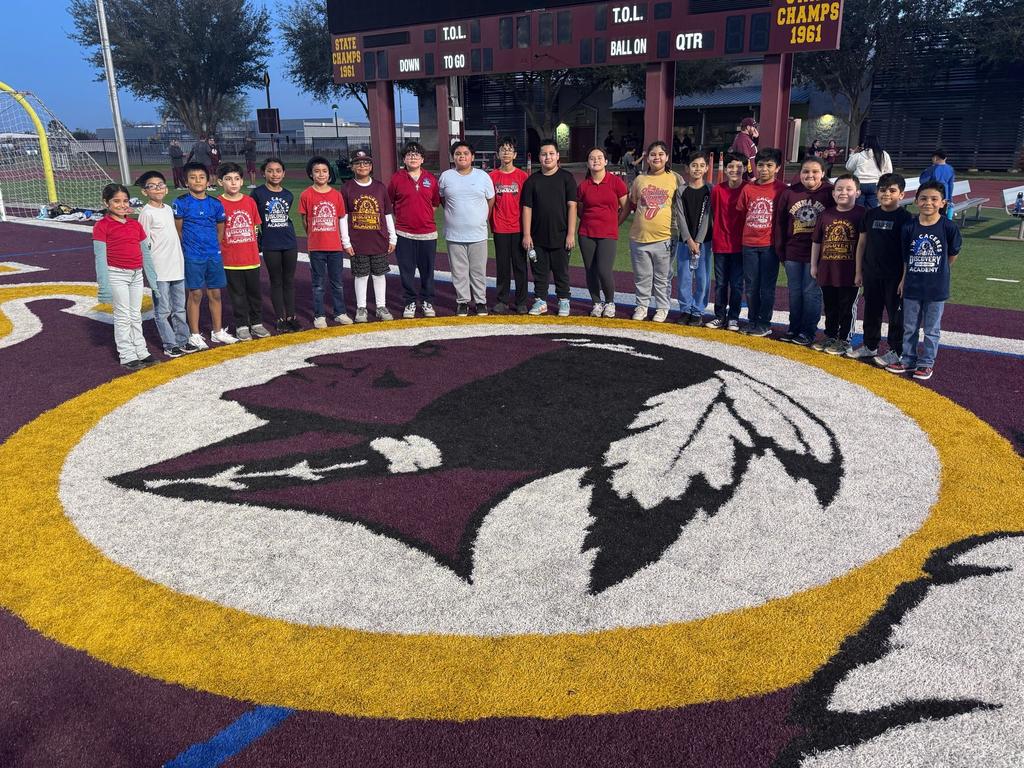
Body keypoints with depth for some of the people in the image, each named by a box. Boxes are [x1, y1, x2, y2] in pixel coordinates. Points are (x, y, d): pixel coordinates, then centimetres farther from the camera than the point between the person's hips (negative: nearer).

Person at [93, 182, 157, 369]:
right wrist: (104, 284, -15)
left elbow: (145, 252, 12)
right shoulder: (102, 226, -7)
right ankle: (127, 356, 7)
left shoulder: (135, 225, 8)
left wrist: (152, 277, 11)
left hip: (136, 274, 5)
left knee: (136, 314, 13)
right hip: (117, 275, -5)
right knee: (123, 315, 0)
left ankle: (141, 351, 22)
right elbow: (100, 256, -10)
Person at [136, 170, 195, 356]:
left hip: (177, 268, 7)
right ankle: (170, 345, 8)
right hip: (159, 271, -7)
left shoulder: (168, 209, 12)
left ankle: (182, 341, 23)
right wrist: (150, 270, -13)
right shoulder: (146, 213, -9)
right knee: (163, 311, 1)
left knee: (179, 309, 14)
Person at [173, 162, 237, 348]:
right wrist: (188, 248, 3)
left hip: (214, 255, 3)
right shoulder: (181, 203, -5)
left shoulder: (215, 204, 5)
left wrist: (214, 247, 8)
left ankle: (218, 331, 22)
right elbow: (178, 230, -1)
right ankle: (194, 335, 11)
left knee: (215, 293, 10)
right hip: (192, 257, -3)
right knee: (195, 294, 2)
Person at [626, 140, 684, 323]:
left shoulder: (675, 179, 0)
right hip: (639, 237, 2)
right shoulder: (640, 179, 8)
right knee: (642, 277, 11)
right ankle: (641, 306, 24)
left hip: (664, 238, -2)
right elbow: (631, 205, 17)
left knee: (662, 278, 7)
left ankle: (662, 308, 20)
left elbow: (683, 205, 5)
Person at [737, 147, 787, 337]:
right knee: (751, 285, 10)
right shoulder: (748, 189, 5)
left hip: (770, 245, -3)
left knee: (767, 286, 3)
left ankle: (765, 323, 13)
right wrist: (747, 234, 9)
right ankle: (752, 320, 22)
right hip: (749, 244, 3)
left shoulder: (781, 189, -4)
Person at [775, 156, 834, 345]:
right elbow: (780, 223, 7)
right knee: (795, 292, 11)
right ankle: (794, 328, 21)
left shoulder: (829, 194, -5)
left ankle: (808, 331, 10)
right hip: (792, 252, 3)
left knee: (811, 292, 1)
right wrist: (780, 250, 5)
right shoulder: (789, 193, 3)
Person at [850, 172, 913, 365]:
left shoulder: (905, 217, -8)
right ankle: (870, 345, 29)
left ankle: (896, 351, 15)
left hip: (894, 276, -5)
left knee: (896, 313, 4)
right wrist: (859, 271, 9)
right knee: (871, 311, 14)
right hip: (871, 274, 5)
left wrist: (905, 277, -11)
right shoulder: (870, 214, 6)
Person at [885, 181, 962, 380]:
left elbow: (953, 254, 3)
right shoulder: (909, 228, -5)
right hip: (912, 287, 3)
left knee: (932, 330, 9)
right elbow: (906, 257, 5)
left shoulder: (949, 227, -11)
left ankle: (926, 363, 21)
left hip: (936, 289, -2)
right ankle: (908, 360, 27)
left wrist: (938, 272, 9)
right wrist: (904, 279, 4)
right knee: (909, 328, 14)